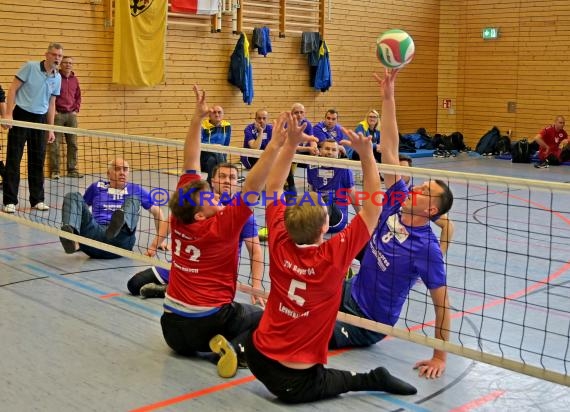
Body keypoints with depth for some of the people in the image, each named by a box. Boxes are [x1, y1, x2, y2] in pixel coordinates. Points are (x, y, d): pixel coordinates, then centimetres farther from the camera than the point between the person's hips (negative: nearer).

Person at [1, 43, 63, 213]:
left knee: (38, 161, 8)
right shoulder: (30, 67, -8)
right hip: (21, 116, -5)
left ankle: (37, 200, 17)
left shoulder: (57, 78, 7)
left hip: (40, 120, 5)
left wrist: (51, 128, 12)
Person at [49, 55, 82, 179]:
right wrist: (53, 110, -7)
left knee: (73, 143, 7)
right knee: (55, 144, -3)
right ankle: (54, 171, 3)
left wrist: (76, 110, 9)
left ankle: (72, 170, 14)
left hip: (71, 115, 5)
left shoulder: (74, 79, 10)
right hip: (58, 114, -5)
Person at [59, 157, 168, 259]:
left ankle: (118, 225, -53)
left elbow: (157, 212, 26)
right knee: (73, 196, -13)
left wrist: (156, 243, 18)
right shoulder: (97, 187, 25)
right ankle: (70, 236, -45)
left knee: (133, 199, -17)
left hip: (120, 242, -1)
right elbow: (80, 209, 31)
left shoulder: (135, 190, 23)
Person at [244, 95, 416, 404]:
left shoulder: (280, 245, -11)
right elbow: (372, 208, -16)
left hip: (258, 357, 6)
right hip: (296, 383, -6)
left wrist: (291, 143, -4)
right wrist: (366, 155, -18)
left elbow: (273, 188, 1)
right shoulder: (333, 257, -22)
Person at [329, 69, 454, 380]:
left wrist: (439, 358, -18)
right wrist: (388, 97, -19)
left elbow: (442, 305, -19)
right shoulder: (396, 205, -10)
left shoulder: (426, 248, -26)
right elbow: (389, 150, -13)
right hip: (349, 292, 6)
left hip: (366, 324, -6)